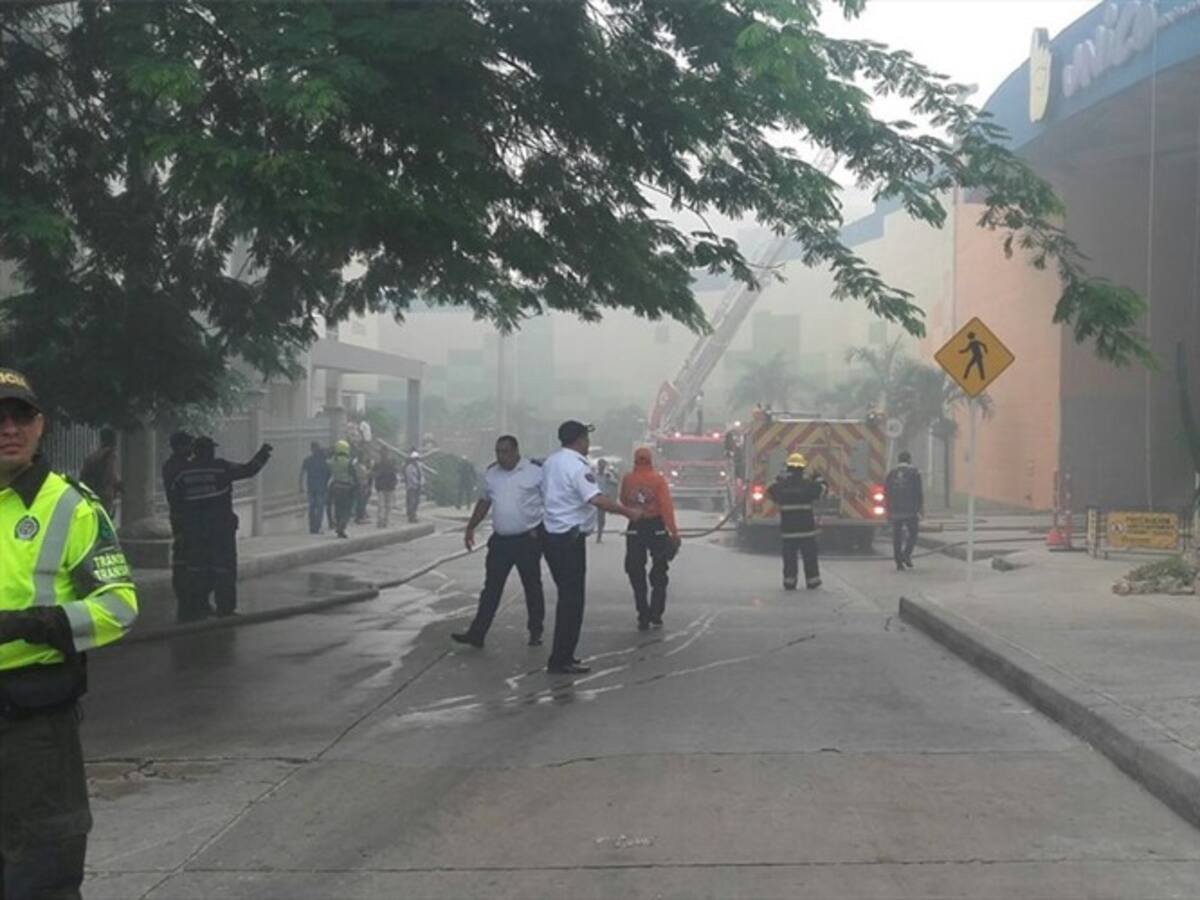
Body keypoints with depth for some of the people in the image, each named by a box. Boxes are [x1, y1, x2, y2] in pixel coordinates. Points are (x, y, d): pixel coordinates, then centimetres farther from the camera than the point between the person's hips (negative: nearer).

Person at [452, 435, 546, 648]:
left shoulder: (535, 471, -10)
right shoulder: (491, 473, 8)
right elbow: (484, 501, 19)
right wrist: (471, 527, 16)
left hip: (528, 539, -4)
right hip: (500, 540, 4)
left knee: (532, 587, 9)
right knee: (491, 587, 4)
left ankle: (535, 632, 22)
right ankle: (476, 634, 4)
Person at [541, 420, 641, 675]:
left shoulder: (550, 462, 12)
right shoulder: (577, 466, -16)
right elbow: (596, 499, -27)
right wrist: (628, 512, -22)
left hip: (551, 536, 9)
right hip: (571, 538, -9)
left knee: (566, 596, 17)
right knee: (572, 599, -4)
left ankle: (562, 654, 23)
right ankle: (561, 661, -3)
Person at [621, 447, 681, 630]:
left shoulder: (627, 480, -4)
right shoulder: (658, 480, -10)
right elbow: (667, 507, -15)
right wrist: (674, 532, -15)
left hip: (635, 529, 1)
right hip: (656, 527, -1)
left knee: (636, 575, 9)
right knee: (659, 574, 12)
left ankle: (643, 617, 6)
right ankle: (656, 615, 9)